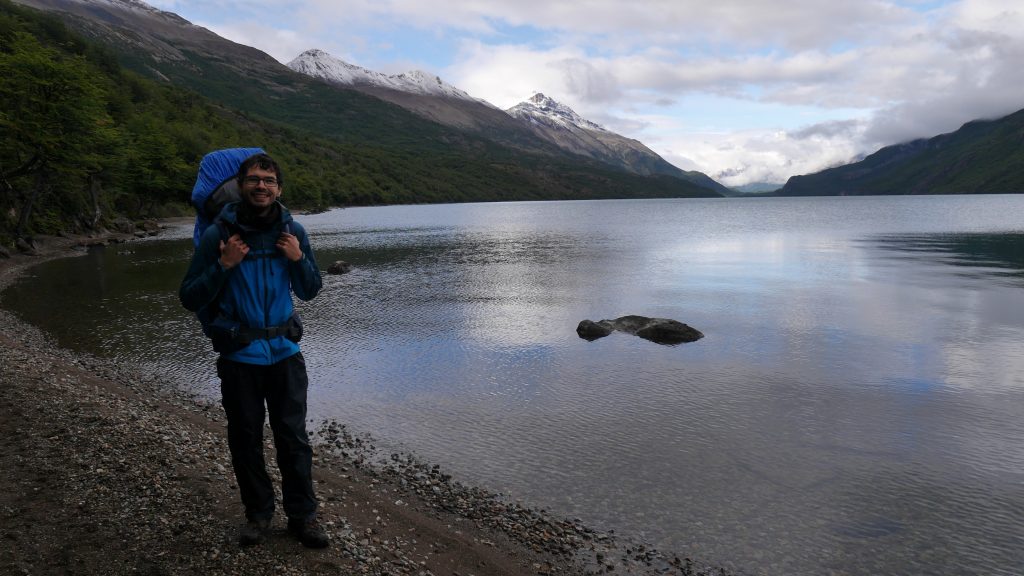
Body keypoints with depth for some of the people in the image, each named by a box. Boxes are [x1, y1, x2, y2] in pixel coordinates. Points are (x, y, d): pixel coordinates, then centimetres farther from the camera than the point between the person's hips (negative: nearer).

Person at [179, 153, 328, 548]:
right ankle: (258, 513, 27)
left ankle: (303, 515, 18)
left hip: (284, 352, 1)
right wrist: (223, 266, -20)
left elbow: (309, 291, 9)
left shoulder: (292, 231, 0)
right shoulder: (218, 234, -7)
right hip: (239, 356, -1)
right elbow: (190, 299, -5)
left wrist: (298, 259, -10)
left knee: (294, 438, 5)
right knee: (246, 440, 10)